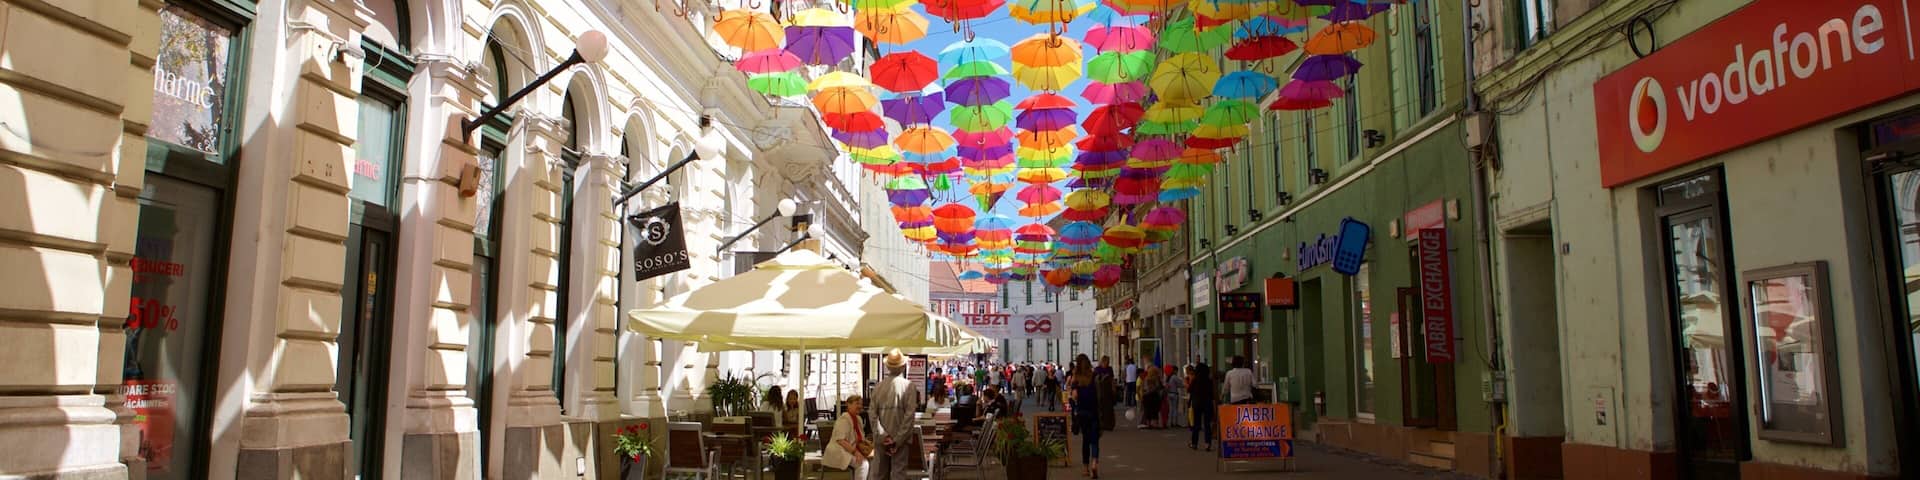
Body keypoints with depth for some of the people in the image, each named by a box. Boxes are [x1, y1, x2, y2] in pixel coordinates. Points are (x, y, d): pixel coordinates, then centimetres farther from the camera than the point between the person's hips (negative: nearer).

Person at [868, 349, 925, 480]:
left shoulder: (877, 386, 2)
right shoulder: (909, 386, -7)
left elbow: (873, 414, -4)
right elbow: (909, 415, -13)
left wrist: (883, 437, -6)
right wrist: (898, 440, -11)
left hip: (881, 440, 3)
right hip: (901, 439, -3)